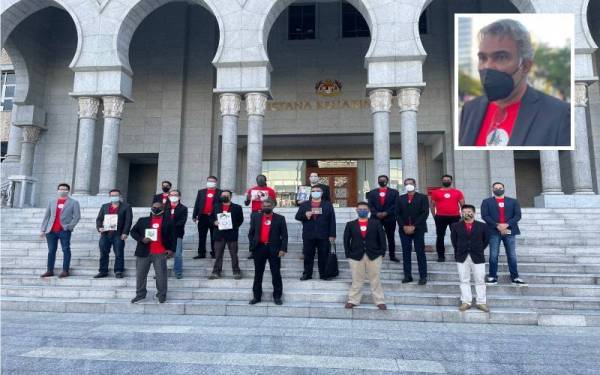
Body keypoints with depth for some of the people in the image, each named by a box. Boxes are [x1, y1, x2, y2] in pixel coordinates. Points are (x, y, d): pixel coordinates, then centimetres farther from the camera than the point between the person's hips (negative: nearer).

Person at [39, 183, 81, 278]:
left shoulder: (73, 202, 5)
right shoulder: (51, 202, 15)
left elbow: (77, 216, -1)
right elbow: (46, 216, 14)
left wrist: (70, 226, -11)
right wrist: (43, 230, 8)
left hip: (64, 230, -3)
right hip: (51, 231, 4)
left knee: (66, 250, -4)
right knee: (51, 251, 6)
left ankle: (65, 271, 0)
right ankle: (50, 270, 12)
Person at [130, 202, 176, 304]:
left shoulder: (168, 221, 4)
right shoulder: (143, 220, 9)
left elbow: (173, 236, 5)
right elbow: (133, 231, 11)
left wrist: (171, 249, -3)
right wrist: (141, 239, -7)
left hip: (160, 253, -2)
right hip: (144, 252, 2)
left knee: (161, 275, 2)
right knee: (140, 274, 9)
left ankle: (162, 294, 15)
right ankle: (140, 294, 24)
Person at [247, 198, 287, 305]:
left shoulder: (280, 218, 0)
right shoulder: (255, 217, 7)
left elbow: (284, 235, -2)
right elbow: (251, 233, 9)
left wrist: (283, 249, -11)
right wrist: (252, 245, -2)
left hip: (274, 249, -2)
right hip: (259, 248, 2)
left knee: (276, 273, 4)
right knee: (258, 273, 10)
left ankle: (277, 296, 15)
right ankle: (257, 296, 20)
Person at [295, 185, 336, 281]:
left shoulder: (328, 205, 9)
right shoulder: (304, 205, 13)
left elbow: (332, 220, 3)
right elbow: (297, 216, 8)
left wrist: (332, 235, -4)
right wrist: (305, 215, -14)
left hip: (323, 236, -1)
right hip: (308, 236, 1)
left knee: (323, 256, 3)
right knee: (308, 256, 5)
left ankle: (323, 275, 13)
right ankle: (307, 274, 15)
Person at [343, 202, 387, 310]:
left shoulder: (376, 223, 3)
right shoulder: (350, 224, 3)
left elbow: (382, 238, 1)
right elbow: (346, 240, 3)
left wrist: (382, 253, -4)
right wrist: (348, 254, -4)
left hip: (374, 255, 0)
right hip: (356, 256, 0)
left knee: (375, 279, 7)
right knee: (356, 280, 7)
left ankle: (379, 301, 17)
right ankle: (353, 300, 18)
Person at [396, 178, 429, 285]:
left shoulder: (422, 197, 4)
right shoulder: (400, 198, 13)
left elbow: (425, 213, -5)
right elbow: (398, 214, 7)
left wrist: (413, 226, -12)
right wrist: (404, 226, -7)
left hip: (418, 229, -3)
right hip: (404, 230, 3)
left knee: (420, 253, -1)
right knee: (406, 253, 3)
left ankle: (423, 276, 5)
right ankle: (407, 276, 9)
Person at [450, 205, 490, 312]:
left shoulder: (482, 226, 0)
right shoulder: (455, 226, 1)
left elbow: (486, 240, 8)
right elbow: (454, 240, 9)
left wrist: (479, 250, 6)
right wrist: (459, 251, 8)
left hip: (478, 257, 0)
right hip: (462, 257, 1)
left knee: (480, 281, 5)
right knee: (464, 280, 5)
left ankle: (481, 302, 14)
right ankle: (466, 302, 10)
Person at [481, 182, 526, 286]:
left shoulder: (513, 201, 13)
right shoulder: (487, 202, 9)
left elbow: (518, 215, 3)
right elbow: (484, 216, -2)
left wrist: (507, 224, -12)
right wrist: (497, 225, -13)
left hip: (509, 231, 1)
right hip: (494, 232, -1)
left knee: (512, 255, 3)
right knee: (493, 255, -1)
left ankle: (515, 277, 11)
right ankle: (492, 277, 6)